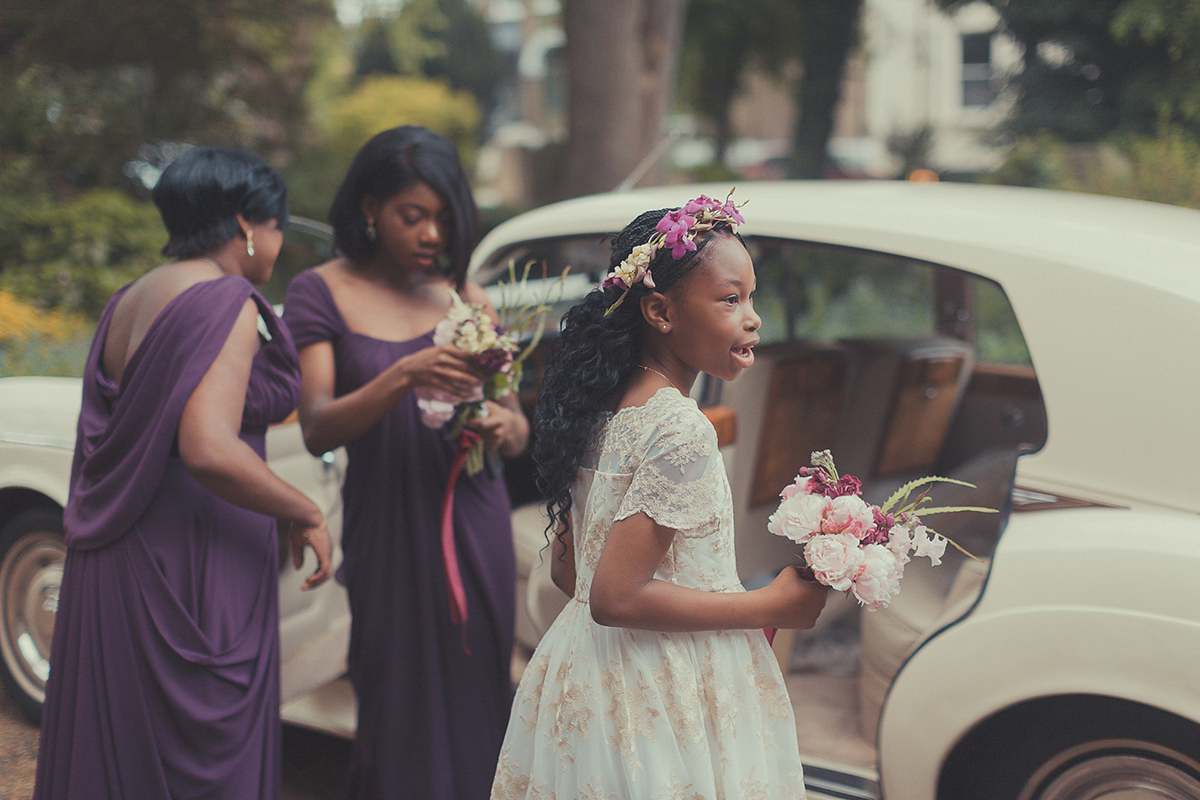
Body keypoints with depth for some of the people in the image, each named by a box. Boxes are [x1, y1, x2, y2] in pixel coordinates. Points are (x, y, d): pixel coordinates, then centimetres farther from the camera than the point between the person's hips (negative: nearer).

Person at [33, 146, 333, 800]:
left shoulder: (127, 300, 11)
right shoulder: (226, 301, -15)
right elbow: (209, 451, -26)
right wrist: (306, 514, -14)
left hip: (111, 561, 9)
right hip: (192, 566, -8)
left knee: (111, 746, 18)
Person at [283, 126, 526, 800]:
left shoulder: (463, 294, 8)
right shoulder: (321, 294, -1)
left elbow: (519, 426, 9)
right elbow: (318, 429, -12)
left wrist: (504, 427, -15)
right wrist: (403, 377, -27)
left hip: (473, 524, 2)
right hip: (387, 533, -2)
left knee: (475, 707, 5)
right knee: (401, 715, 3)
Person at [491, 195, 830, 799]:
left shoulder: (604, 409, 4)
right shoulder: (681, 430, -22)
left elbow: (566, 570, 10)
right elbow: (615, 597, -25)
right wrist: (769, 607, -17)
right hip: (664, 699, -9)